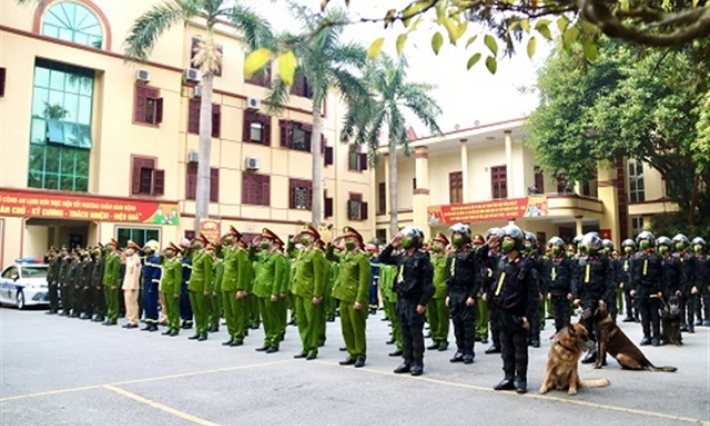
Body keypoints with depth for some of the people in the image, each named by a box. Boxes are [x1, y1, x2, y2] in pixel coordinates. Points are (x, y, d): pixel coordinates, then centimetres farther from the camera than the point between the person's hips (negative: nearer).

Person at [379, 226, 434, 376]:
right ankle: (407, 361, 21)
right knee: (405, 333, 12)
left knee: (416, 333, 2)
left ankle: (417, 363, 12)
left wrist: (423, 303, -18)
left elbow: (428, 283, -14)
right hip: (401, 300, 7)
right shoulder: (401, 257, 10)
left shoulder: (422, 258, -11)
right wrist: (391, 245, 7)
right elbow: (383, 258, 21)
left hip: (414, 301, -7)